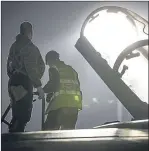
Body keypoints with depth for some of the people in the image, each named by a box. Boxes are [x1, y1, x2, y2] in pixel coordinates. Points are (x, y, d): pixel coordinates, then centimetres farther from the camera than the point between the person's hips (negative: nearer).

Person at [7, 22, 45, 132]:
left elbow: (9, 66, 21)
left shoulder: (14, 45, 18)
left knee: (17, 116, 14)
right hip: (23, 83, -9)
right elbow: (31, 68, -18)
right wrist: (38, 86, -17)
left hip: (13, 82, 9)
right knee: (24, 116, -8)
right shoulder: (28, 47, -9)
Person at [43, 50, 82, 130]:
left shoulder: (53, 68, 6)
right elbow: (77, 85, 21)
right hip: (75, 103, 7)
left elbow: (54, 83, -11)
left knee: (49, 127, -5)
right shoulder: (71, 69, 26)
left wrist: (43, 90, 5)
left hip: (61, 102, -7)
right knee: (69, 129, 12)